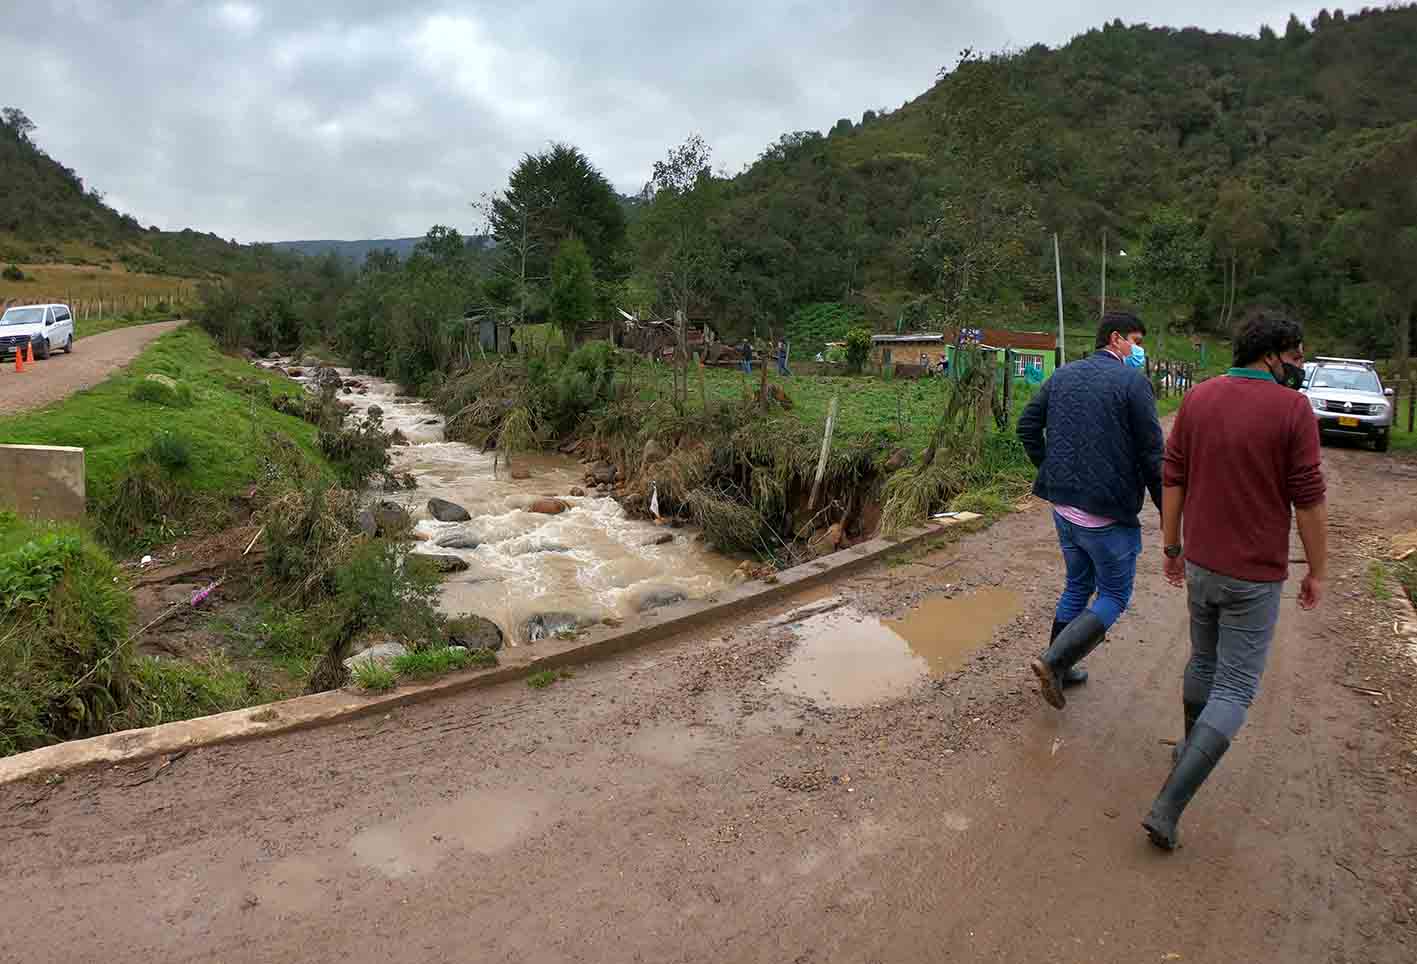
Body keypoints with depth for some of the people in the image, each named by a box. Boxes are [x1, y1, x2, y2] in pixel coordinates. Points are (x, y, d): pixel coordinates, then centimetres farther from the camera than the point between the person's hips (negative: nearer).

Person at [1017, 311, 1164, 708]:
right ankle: (1054, 661, -5)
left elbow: (1027, 425, 8)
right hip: (1108, 512, -7)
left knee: (1077, 585, 22)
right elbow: (1152, 455, -12)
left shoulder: (1062, 375, 9)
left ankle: (1059, 670, 28)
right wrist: (1166, 511, -3)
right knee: (1114, 595, 9)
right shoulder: (1133, 382, -11)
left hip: (1063, 507, 7)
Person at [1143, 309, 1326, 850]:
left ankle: (1191, 749, 46)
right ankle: (1168, 806, -4)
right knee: (1234, 691, 2)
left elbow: (1172, 480, 1)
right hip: (1254, 576, -5)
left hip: (1200, 563, 5)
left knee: (1205, 660, 28)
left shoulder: (1198, 399, -1)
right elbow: (1308, 500, -12)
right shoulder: (1293, 410, -15)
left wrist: (1171, 547, 11)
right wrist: (1317, 572, 0)